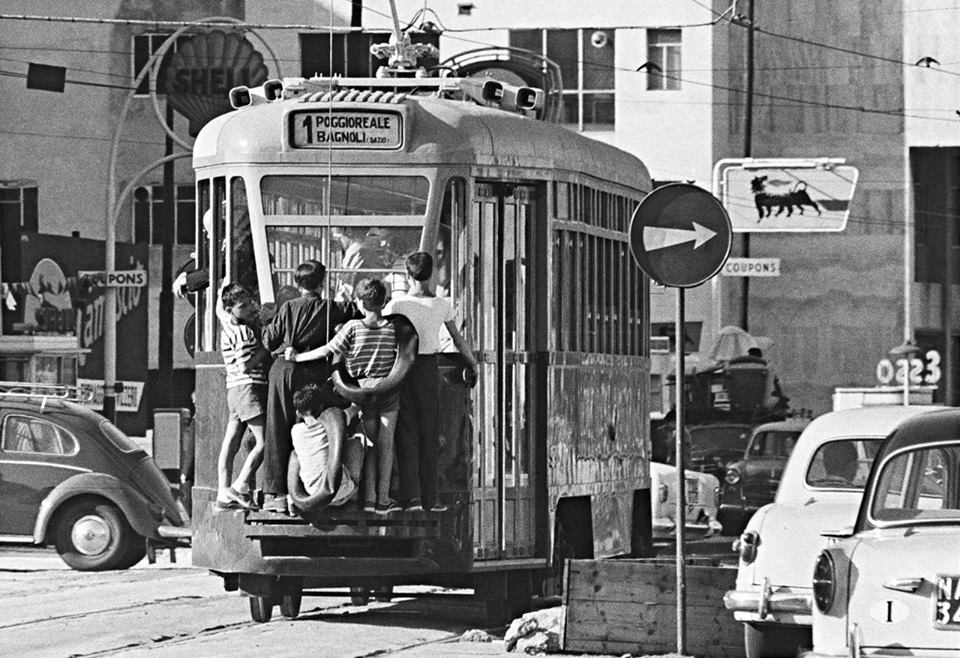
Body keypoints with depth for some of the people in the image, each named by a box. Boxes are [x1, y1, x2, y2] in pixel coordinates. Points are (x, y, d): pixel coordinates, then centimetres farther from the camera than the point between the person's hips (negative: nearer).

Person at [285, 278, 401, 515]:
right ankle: (383, 499, 2)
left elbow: (327, 350, -9)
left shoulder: (353, 327, -8)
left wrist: (298, 357, 0)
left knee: (369, 444, 10)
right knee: (386, 444, 3)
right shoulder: (393, 329, -2)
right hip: (388, 389, 0)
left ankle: (369, 497, 5)